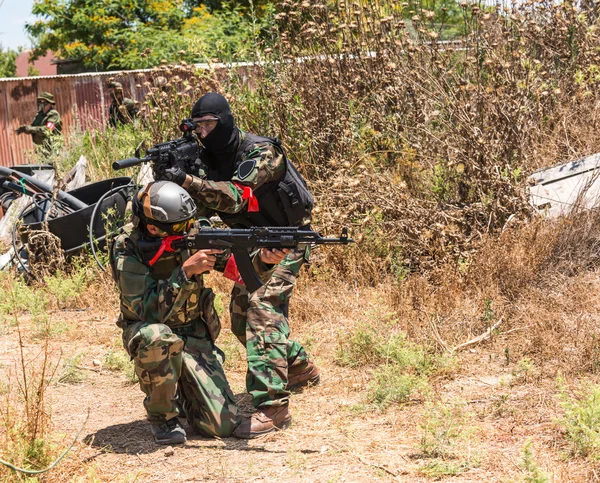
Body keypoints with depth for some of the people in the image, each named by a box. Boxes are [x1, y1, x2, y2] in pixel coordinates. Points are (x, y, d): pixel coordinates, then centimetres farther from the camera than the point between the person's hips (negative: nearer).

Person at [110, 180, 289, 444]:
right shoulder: (126, 249, -20)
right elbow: (148, 311, -28)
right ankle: (162, 415, -15)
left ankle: (181, 393, 22)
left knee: (223, 425, -12)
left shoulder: (191, 232, -9)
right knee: (159, 337, -42)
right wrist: (185, 272, -36)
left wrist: (263, 259, -31)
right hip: (146, 332, -3)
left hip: (195, 336, 3)